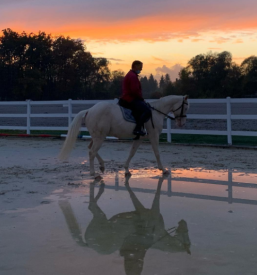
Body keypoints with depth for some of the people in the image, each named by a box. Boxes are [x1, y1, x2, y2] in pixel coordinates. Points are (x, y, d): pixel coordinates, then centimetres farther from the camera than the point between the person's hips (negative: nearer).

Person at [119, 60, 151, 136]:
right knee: (147, 110, -24)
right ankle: (138, 129, -30)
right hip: (130, 100, -11)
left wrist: (141, 99, 18)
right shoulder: (133, 76, -12)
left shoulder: (130, 75, 23)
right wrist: (141, 98, -7)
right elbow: (135, 91, -21)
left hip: (127, 99, 11)